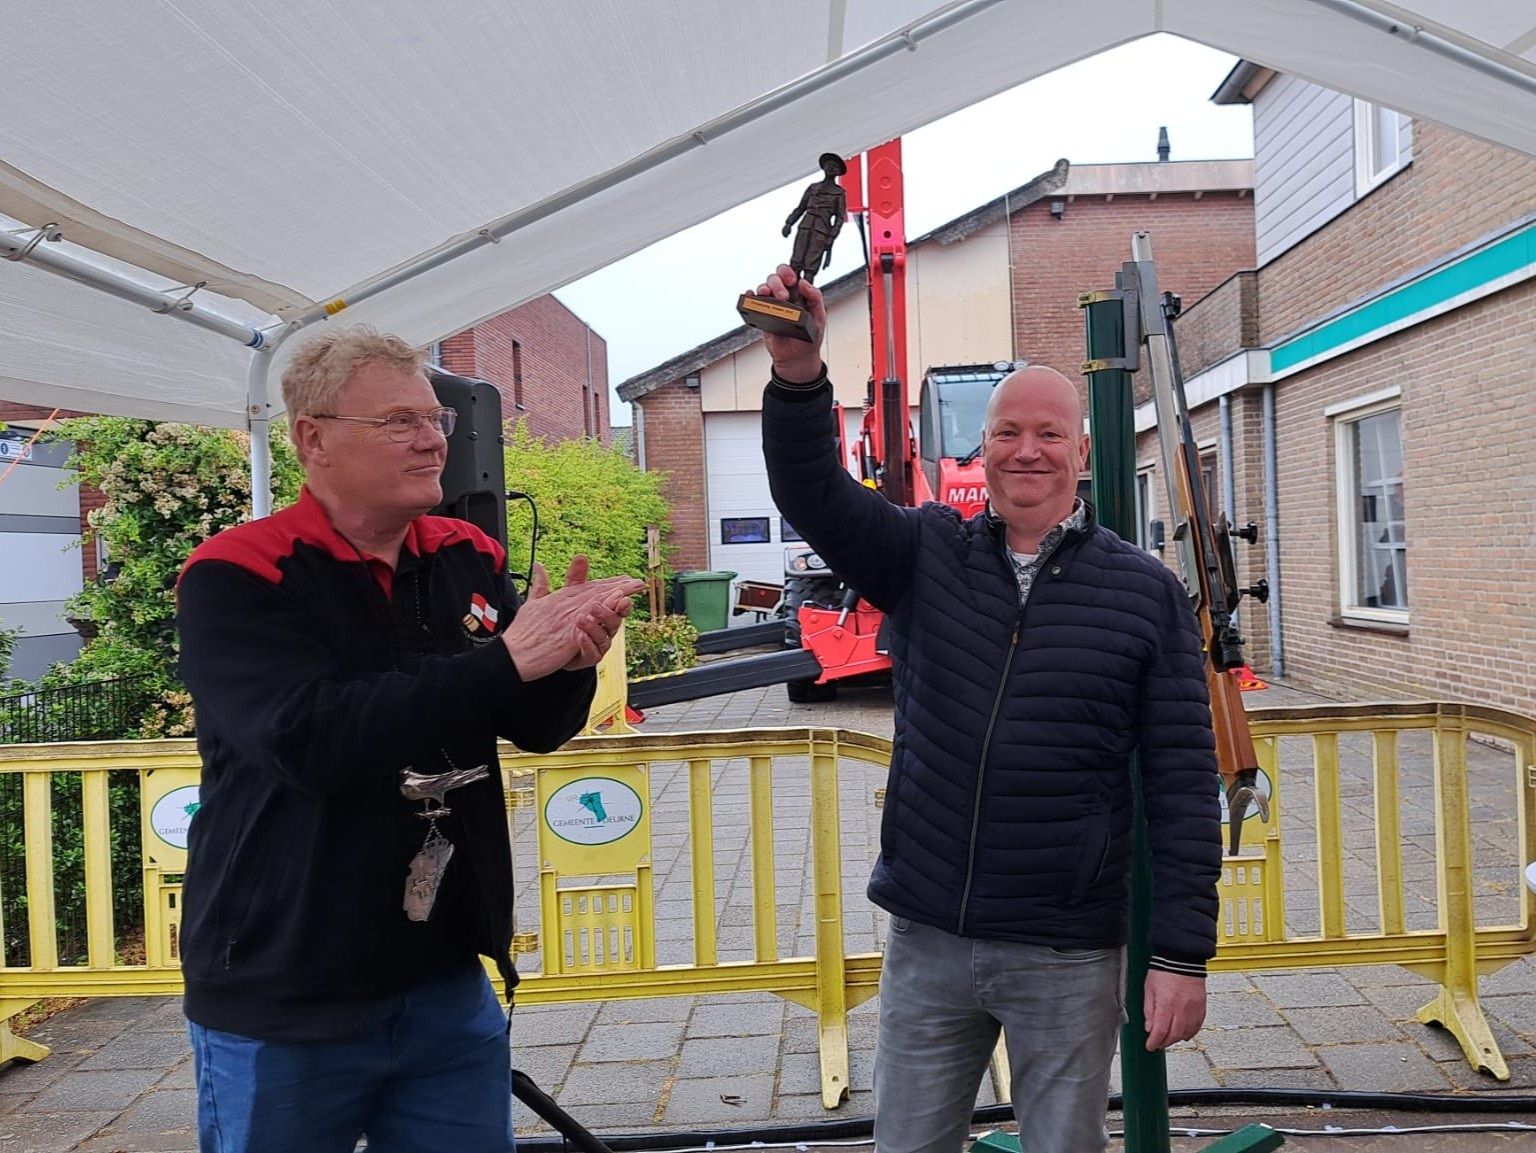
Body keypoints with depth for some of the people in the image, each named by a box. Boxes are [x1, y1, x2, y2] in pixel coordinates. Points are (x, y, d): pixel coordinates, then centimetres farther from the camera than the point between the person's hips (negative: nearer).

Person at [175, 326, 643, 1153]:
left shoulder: (469, 559, 2)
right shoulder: (235, 577, -13)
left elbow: (538, 728, 3)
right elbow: (311, 739, -28)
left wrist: (571, 663, -19)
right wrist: (506, 660, -30)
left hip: (447, 981, 5)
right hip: (283, 1003, -4)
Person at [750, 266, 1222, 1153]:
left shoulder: (1147, 594, -4)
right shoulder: (926, 555, 2)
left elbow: (1184, 785, -4)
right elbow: (814, 495, -13)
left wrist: (1182, 954, -5)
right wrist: (799, 375, -31)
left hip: (1070, 957, -2)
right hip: (926, 943, 2)